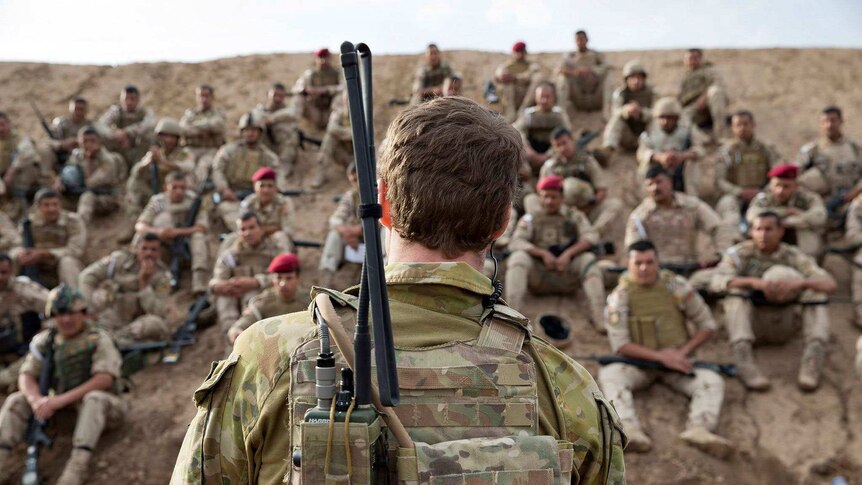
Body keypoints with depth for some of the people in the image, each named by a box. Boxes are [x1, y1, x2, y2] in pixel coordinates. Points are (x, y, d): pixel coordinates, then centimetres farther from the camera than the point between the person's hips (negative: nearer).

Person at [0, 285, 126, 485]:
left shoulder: (99, 339, -11)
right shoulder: (45, 341, 3)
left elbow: (104, 378, -21)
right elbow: (26, 376, -2)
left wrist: (63, 399, -29)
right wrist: (36, 400, -25)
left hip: (100, 405, -5)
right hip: (59, 406, 5)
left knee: (94, 398, -37)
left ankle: (78, 464, -47)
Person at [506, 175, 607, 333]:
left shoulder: (574, 216, 16)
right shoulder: (530, 218, 14)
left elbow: (591, 236, -1)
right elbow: (515, 243, -2)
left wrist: (568, 253, -18)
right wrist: (543, 253, -17)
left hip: (567, 274, 0)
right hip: (538, 277, 0)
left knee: (588, 259, -26)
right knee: (518, 257, -25)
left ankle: (598, 315, -33)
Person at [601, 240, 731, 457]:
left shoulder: (676, 286, -3)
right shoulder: (620, 295, -6)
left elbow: (708, 325, 2)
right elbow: (620, 344, -11)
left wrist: (683, 352, -12)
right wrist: (660, 356, -22)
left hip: (678, 361, 1)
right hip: (639, 362, -1)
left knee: (712, 380, -25)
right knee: (609, 374, -30)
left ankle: (699, 429, -47)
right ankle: (629, 430, -51)